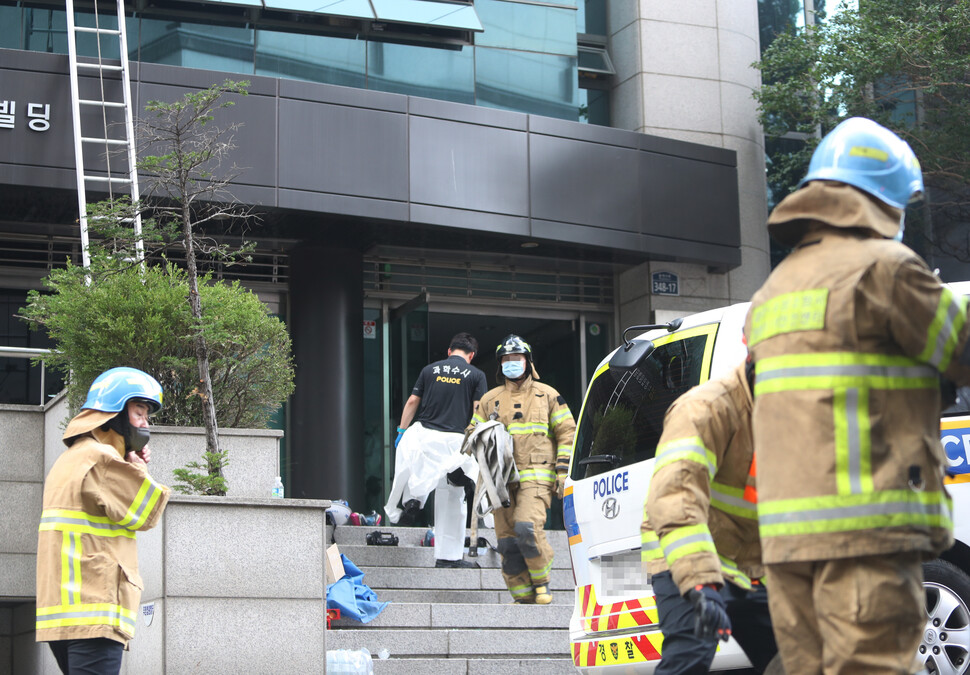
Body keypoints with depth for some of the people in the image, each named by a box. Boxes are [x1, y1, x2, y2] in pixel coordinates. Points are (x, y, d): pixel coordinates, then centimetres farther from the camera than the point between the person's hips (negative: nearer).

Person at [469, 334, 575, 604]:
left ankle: (541, 581, -4)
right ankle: (523, 597, 7)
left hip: (536, 475, -4)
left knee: (527, 528, -24)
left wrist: (562, 471, 1)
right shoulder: (490, 400, 18)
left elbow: (567, 433, 11)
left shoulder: (546, 395, 11)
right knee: (507, 539, -2)